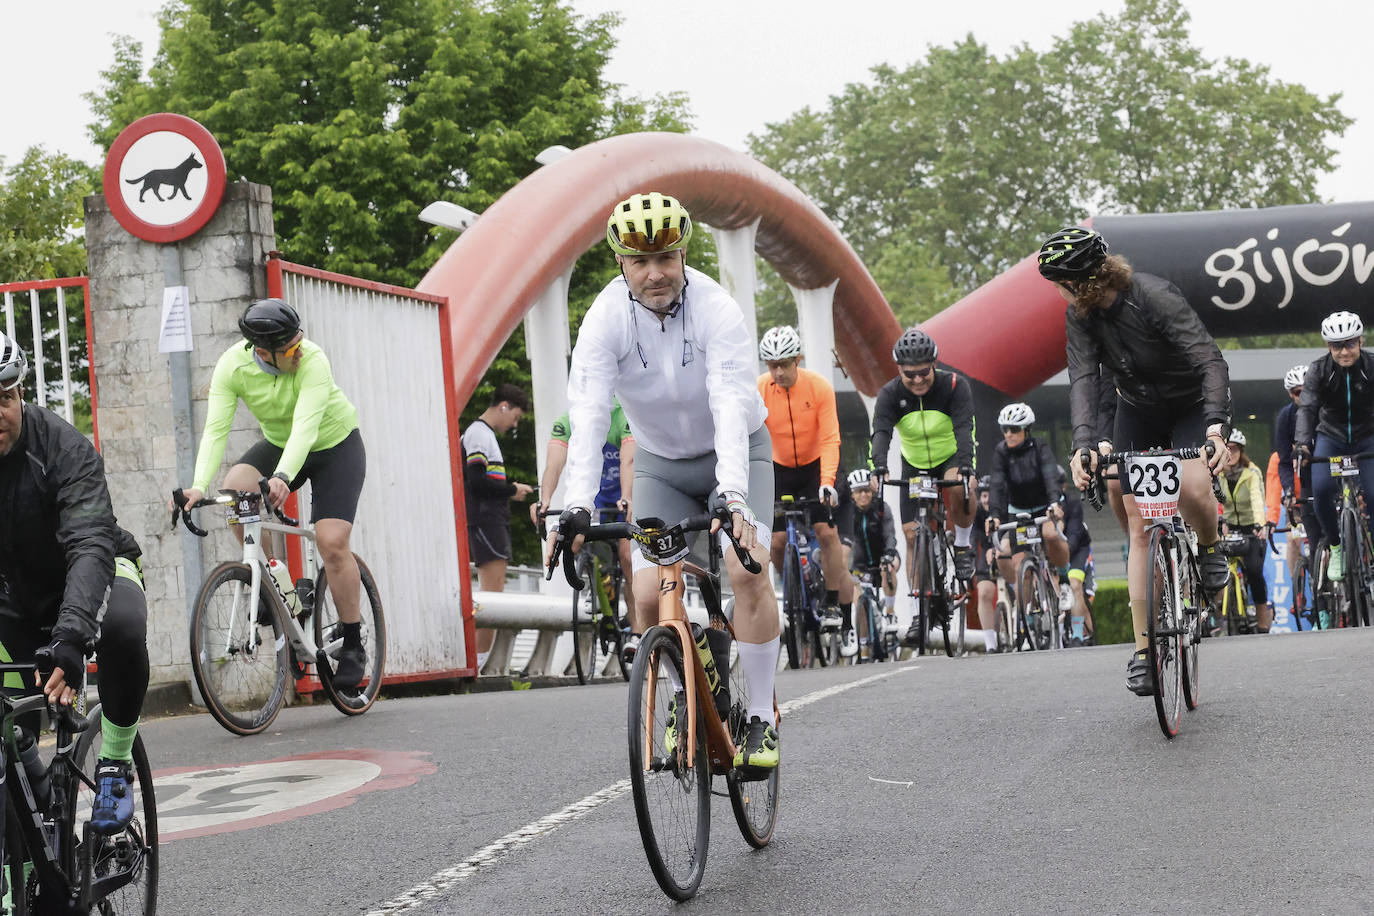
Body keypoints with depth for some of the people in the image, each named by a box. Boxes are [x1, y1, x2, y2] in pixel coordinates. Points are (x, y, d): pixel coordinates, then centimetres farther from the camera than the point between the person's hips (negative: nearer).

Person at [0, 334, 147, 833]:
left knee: (123, 624, -36)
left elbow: (91, 545, -40)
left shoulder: (62, 447, -28)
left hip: (93, 570, -3)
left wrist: (69, 637, -56)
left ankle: (114, 764, -17)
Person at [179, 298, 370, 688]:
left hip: (335, 446, -3)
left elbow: (305, 427, -45)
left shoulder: (312, 361, -34)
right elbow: (215, 429, -29)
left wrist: (282, 477, -62)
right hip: (278, 443, 3)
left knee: (332, 542, -17)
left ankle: (353, 646, -1)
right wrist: (199, 486, -44)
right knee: (235, 488, -27)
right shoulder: (233, 365, -23)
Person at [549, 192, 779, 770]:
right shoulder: (606, 320, -21)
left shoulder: (716, 310, -27)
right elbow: (588, 417, -31)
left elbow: (731, 409, -37)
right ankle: (685, 699, 16)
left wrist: (733, 497, -52)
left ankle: (761, 719, -10)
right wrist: (576, 507, -44)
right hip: (661, 463, 2)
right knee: (651, 596, -13)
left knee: (747, 570, -24)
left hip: (735, 453, -2)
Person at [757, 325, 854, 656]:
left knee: (827, 532, -15)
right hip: (779, 468, 1)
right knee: (777, 541, -7)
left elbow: (830, 439, -21)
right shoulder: (758, 391, -19)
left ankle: (834, 604, -6)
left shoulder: (819, 387, -20)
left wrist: (827, 481, -33)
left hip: (815, 466, -1)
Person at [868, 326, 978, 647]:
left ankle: (963, 545, -11)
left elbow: (964, 429, -33)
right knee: (912, 535, -6)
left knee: (959, 486, -37)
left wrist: (965, 468, -50)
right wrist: (879, 468, -49)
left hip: (951, 459, -2)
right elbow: (881, 432, -30)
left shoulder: (955, 386, -22)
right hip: (914, 467, 2)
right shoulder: (890, 394, -17)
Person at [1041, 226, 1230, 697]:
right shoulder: (1080, 316, -13)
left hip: (1190, 406, -4)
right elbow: (1083, 380, -22)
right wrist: (1085, 443, -40)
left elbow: (1210, 361, -35)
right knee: (1139, 526, -8)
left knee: (1192, 487, -32)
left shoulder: (1156, 296, -29)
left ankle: (1209, 548, 4)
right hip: (1136, 411, 4)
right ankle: (1143, 648, -4)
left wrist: (1216, 426, -50)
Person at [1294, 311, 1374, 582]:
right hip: (1331, 437, 0)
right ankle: (1336, 547, -2)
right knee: (1321, 489, -23)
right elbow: (1307, 407, -22)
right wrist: (1302, 442, -39)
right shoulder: (1319, 370, -13)